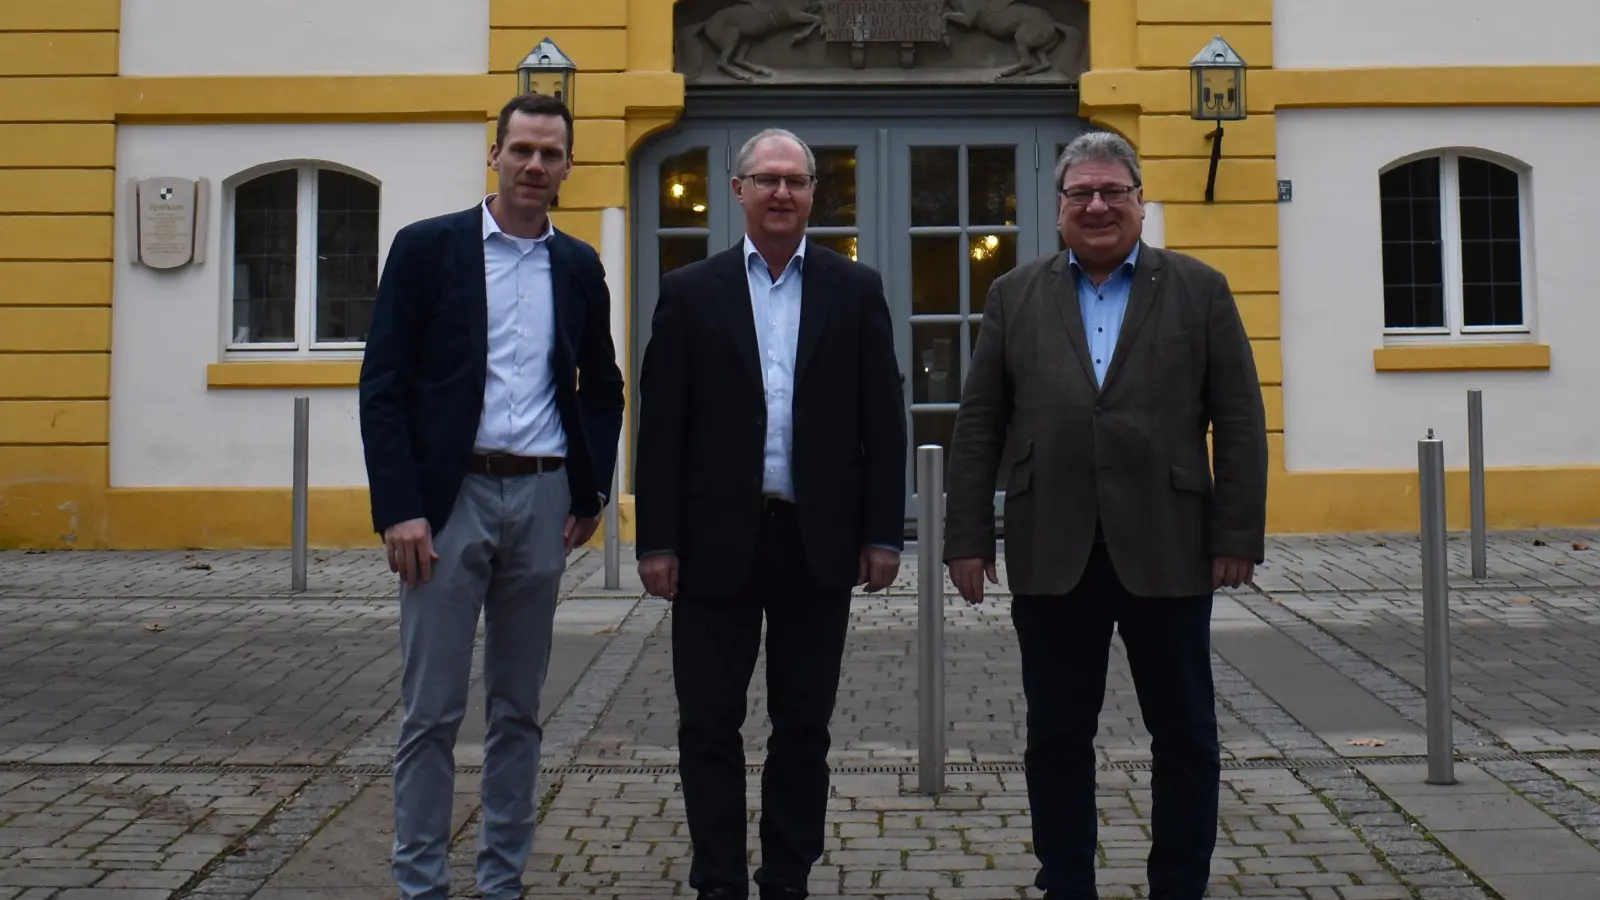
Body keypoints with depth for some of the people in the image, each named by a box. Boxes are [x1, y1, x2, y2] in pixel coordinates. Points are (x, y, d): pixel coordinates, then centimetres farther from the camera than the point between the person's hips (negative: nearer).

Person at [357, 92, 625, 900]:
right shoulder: (427, 247, -1)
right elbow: (383, 386, -5)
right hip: (451, 497, -3)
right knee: (432, 710, 1)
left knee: (518, 709, 11)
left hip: (542, 500, 4)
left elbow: (602, 388, 19)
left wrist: (590, 494, 9)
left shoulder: (579, 266, 10)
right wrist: (399, 509, -12)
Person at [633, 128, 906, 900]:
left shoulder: (855, 290, 6)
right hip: (718, 540, 0)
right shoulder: (690, 292, 4)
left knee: (804, 727, 10)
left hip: (818, 541, 1)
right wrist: (657, 540, -4)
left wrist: (884, 531, -1)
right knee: (709, 725, 4)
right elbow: (661, 425, 1)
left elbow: (882, 419, 4)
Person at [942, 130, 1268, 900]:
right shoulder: (1015, 296, 9)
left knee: (1186, 742, 8)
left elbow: (1240, 422, 2)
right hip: (1052, 556, 1)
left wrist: (1238, 537, -4)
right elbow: (978, 427, 6)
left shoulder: (1200, 289, 6)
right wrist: (967, 538, 1)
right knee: (1057, 742, 8)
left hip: (1166, 552, 0)